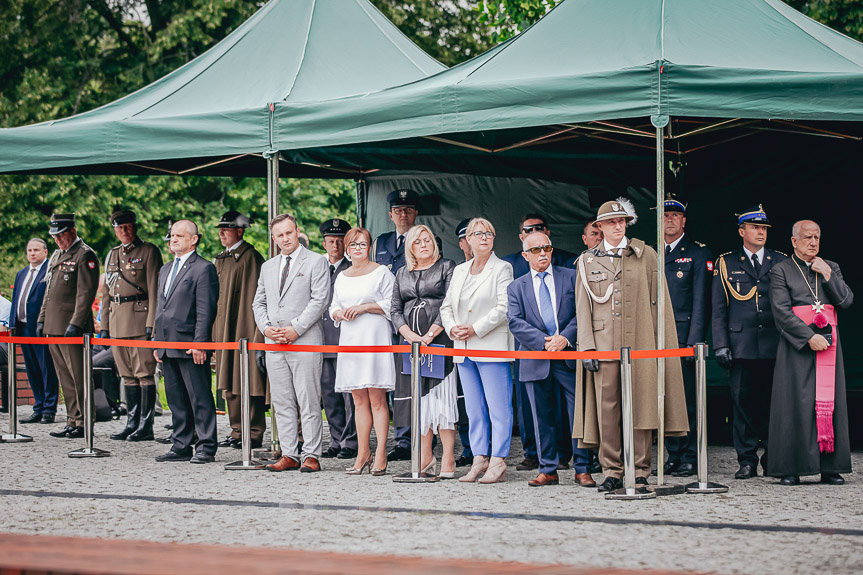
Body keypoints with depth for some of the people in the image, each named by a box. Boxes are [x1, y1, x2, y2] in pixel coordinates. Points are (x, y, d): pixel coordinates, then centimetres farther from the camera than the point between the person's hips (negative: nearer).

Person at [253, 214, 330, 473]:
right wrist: (266, 328, -1)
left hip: (305, 342, -6)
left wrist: (295, 329, -13)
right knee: (282, 403, 6)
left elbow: (319, 300, -7)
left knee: (309, 403, -6)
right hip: (274, 345, 6)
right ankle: (289, 455, 10)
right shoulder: (268, 267, 19)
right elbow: (258, 303, 19)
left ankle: (311, 456, -2)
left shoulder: (316, 262, 1)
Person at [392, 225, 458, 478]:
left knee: (441, 395, -9)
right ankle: (425, 458, 6)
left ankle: (448, 459, -8)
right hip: (411, 341, 5)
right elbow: (395, 309, 12)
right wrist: (409, 335, -5)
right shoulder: (402, 274, 18)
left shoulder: (447, 267, 4)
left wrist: (430, 335, -14)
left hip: (439, 340, -5)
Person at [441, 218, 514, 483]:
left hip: (492, 348, -6)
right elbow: (446, 306, 18)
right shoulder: (459, 270, 18)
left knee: (498, 408, -7)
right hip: (464, 349, 6)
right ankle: (479, 461, 12)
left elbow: (504, 308, -11)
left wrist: (475, 329, -15)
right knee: (474, 409, 8)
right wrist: (452, 329, -2)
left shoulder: (502, 269, -1)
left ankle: (497, 463, -6)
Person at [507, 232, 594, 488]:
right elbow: (515, 322, -1)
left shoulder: (571, 277, 8)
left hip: (570, 355, -1)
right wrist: (544, 342, -13)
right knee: (542, 417, 5)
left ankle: (582, 469, 5)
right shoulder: (516, 287, 11)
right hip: (536, 360, 1)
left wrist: (565, 337, -14)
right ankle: (548, 470, 13)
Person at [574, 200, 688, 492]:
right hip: (603, 345, 1)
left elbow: (660, 301, 6)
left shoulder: (646, 255, 8)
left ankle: (640, 471, 5)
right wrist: (587, 347, 0)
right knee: (606, 408, -1)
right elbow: (583, 307, 10)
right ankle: (612, 471, 6)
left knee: (640, 406, -2)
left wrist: (660, 342, 0)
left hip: (640, 344, -1)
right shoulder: (588, 261, 12)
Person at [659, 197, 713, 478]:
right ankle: (673, 455, 12)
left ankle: (690, 458, 1)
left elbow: (700, 300, -4)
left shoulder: (698, 253, 2)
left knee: (688, 398, -5)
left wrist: (694, 341, -12)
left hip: (684, 335, -4)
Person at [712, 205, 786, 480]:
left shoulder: (780, 262, 12)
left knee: (774, 403, 1)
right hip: (741, 346, -1)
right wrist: (721, 345, -2)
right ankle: (747, 461, 6)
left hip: (774, 346, 1)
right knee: (743, 402, -1)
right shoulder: (726, 264, 9)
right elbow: (718, 309, 6)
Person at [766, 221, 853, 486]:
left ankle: (830, 468, 3)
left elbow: (846, 301, 6)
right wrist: (809, 337, -16)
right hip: (797, 345, -3)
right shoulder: (781, 271, 3)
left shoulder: (831, 268, 16)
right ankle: (791, 469, -2)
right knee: (795, 403, -6)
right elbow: (781, 311, -7)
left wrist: (827, 275, -5)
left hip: (828, 343, 3)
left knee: (830, 402, 0)